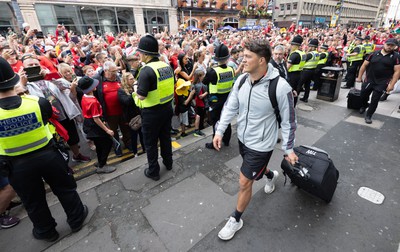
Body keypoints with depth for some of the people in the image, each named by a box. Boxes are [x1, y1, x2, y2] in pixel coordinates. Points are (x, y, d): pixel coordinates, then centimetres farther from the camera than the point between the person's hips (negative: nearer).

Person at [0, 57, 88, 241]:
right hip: (47, 155, 0)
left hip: (18, 165, 0)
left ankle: (46, 231, 43)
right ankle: (76, 219, 39)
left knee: (33, 201, 22)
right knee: (65, 189, 20)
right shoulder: (38, 102, -17)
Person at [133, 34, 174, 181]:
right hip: (167, 108, 7)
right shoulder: (166, 66, 1)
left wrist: (136, 89, -3)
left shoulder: (147, 70, -22)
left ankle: (153, 172, 26)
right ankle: (168, 163, 41)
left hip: (152, 112, -7)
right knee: (165, 137, 23)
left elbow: (141, 96, -23)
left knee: (150, 143, 11)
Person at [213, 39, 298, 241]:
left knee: (244, 183, 4)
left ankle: (236, 220, 31)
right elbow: (230, 107, 0)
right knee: (256, 167, 32)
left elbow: (288, 120, -13)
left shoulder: (280, 87, -25)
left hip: (261, 144, -6)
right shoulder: (241, 80, -9)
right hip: (242, 138, 6)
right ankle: (271, 175, 69)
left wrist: (289, 149, -6)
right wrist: (219, 131, -5)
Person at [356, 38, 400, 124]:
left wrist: (391, 84, -10)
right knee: (363, 96, 10)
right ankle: (364, 106, 42)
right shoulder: (374, 54, 1)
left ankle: (368, 116, 14)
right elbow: (364, 65, 6)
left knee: (375, 100, 0)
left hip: (382, 83, -1)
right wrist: (359, 77, 5)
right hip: (369, 80, 2)